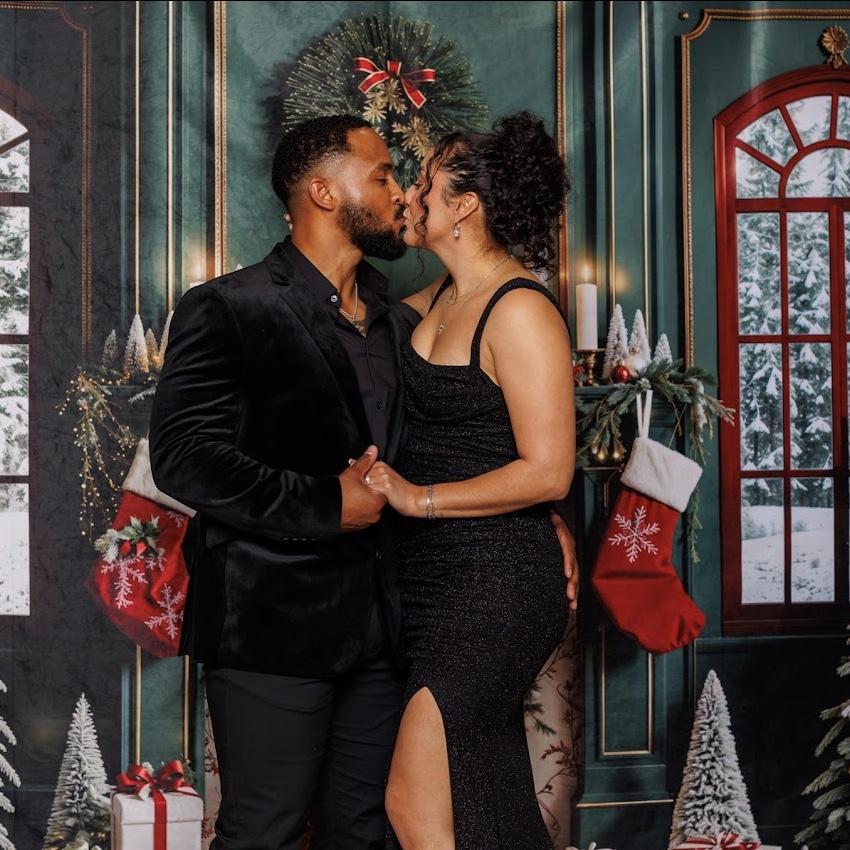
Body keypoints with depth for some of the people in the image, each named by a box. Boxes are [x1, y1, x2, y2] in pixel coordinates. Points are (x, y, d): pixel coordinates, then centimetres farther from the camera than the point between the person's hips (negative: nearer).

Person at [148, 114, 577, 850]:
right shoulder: (229, 309, -7)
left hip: (375, 624, 7)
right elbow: (186, 458, -16)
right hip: (275, 624, -6)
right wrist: (326, 505, -17)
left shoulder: (394, 322, 15)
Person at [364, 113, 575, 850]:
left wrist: (417, 498, -17)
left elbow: (548, 471, -19)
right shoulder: (437, 302, 10)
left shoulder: (521, 311, -16)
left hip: (495, 587, -9)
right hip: (431, 577, 9)